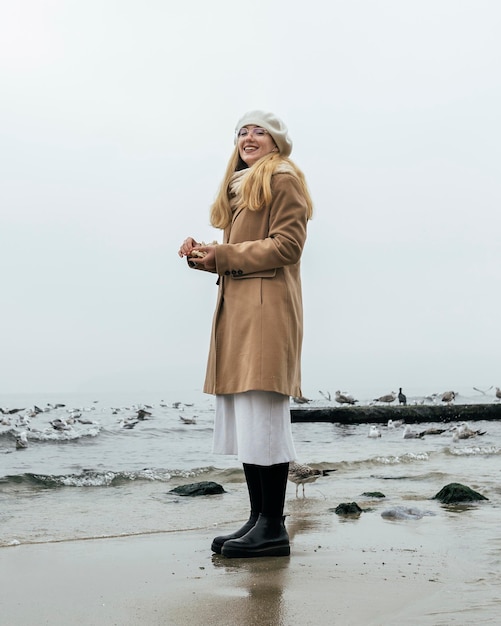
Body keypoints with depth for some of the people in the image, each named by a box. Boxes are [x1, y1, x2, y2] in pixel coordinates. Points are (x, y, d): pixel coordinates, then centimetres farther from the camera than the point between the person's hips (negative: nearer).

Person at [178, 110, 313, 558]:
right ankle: (258, 518, 13)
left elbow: (287, 245, -12)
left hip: (267, 310, -9)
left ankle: (273, 528, -6)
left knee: (263, 416, -11)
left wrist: (221, 255, -11)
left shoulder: (283, 180, 0)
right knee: (243, 419, 7)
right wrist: (204, 254, 5)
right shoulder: (240, 186, 26)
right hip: (236, 311, 9)